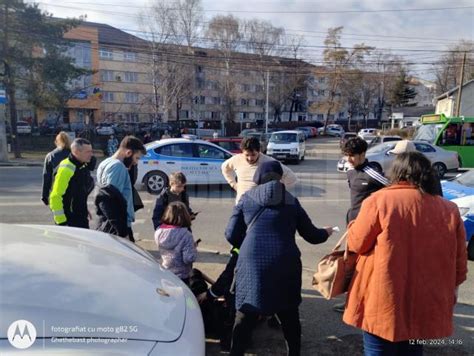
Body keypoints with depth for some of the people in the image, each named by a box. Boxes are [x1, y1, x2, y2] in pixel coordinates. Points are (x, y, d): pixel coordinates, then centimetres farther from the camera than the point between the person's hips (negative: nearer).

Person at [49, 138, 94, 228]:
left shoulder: (84, 167, 8)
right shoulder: (66, 169, -20)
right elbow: (55, 196, -22)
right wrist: (60, 220, -20)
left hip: (82, 217, 9)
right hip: (68, 220, -9)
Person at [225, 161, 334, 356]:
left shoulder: (246, 199, 8)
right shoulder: (291, 201, 9)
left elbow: (231, 235, 5)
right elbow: (311, 235, 13)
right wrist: (326, 232, 35)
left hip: (252, 264, -1)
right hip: (285, 265, 1)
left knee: (245, 316, 12)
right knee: (289, 315, 20)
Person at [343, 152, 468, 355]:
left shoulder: (379, 200, -13)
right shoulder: (450, 210, 0)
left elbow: (357, 244, -8)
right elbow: (459, 261, 7)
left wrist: (355, 225, 12)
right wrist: (451, 290, 23)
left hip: (383, 302, -4)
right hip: (426, 305, 5)